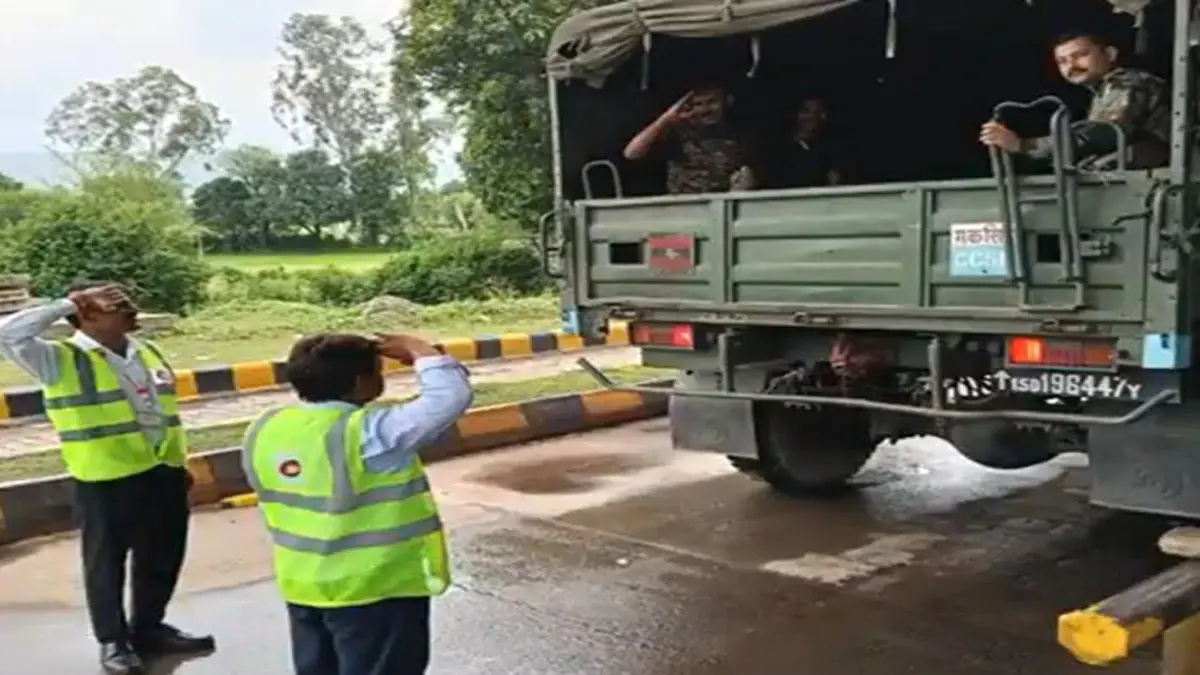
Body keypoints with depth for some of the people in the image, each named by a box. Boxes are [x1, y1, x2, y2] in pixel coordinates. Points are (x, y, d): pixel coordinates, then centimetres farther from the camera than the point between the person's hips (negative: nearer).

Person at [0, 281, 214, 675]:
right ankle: (113, 641, 26)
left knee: (162, 559, 16)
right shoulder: (62, 360, -10)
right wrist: (67, 305, -20)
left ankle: (148, 629, 34)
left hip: (163, 474, 6)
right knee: (106, 563, 9)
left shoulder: (147, 352, 9)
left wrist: (180, 461, 16)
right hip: (105, 482, -6)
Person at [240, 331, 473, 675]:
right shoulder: (368, 431, -24)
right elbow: (451, 395, -24)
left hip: (302, 586, 7)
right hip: (378, 589, -7)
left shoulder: (264, 430, -2)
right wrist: (420, 351, -8)